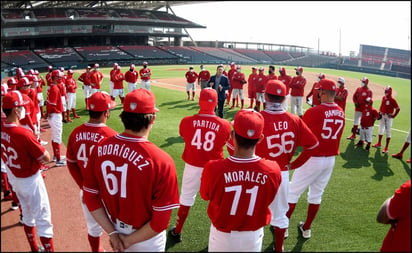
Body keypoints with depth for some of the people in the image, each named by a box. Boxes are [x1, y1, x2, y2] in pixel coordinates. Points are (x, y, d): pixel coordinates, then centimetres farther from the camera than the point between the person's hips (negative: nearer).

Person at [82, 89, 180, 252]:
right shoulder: (161, 161, -29)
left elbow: (90, 196, -5)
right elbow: (160, 221, -25)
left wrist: (112, 233, -2)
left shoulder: (100, 148, -14)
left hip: (116, 230, 4)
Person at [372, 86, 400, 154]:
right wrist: (380, 112, 9)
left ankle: (386, 147, 1)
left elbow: (398, 109, -14)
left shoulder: (392, 100, -16)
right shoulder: (383, 98, 5)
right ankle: (379, 143, 35)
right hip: (383, 115, 7)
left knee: (388, 131, -3)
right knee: (381, 129, 18)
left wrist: (393, 116, -14)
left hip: (389, 117, -7)